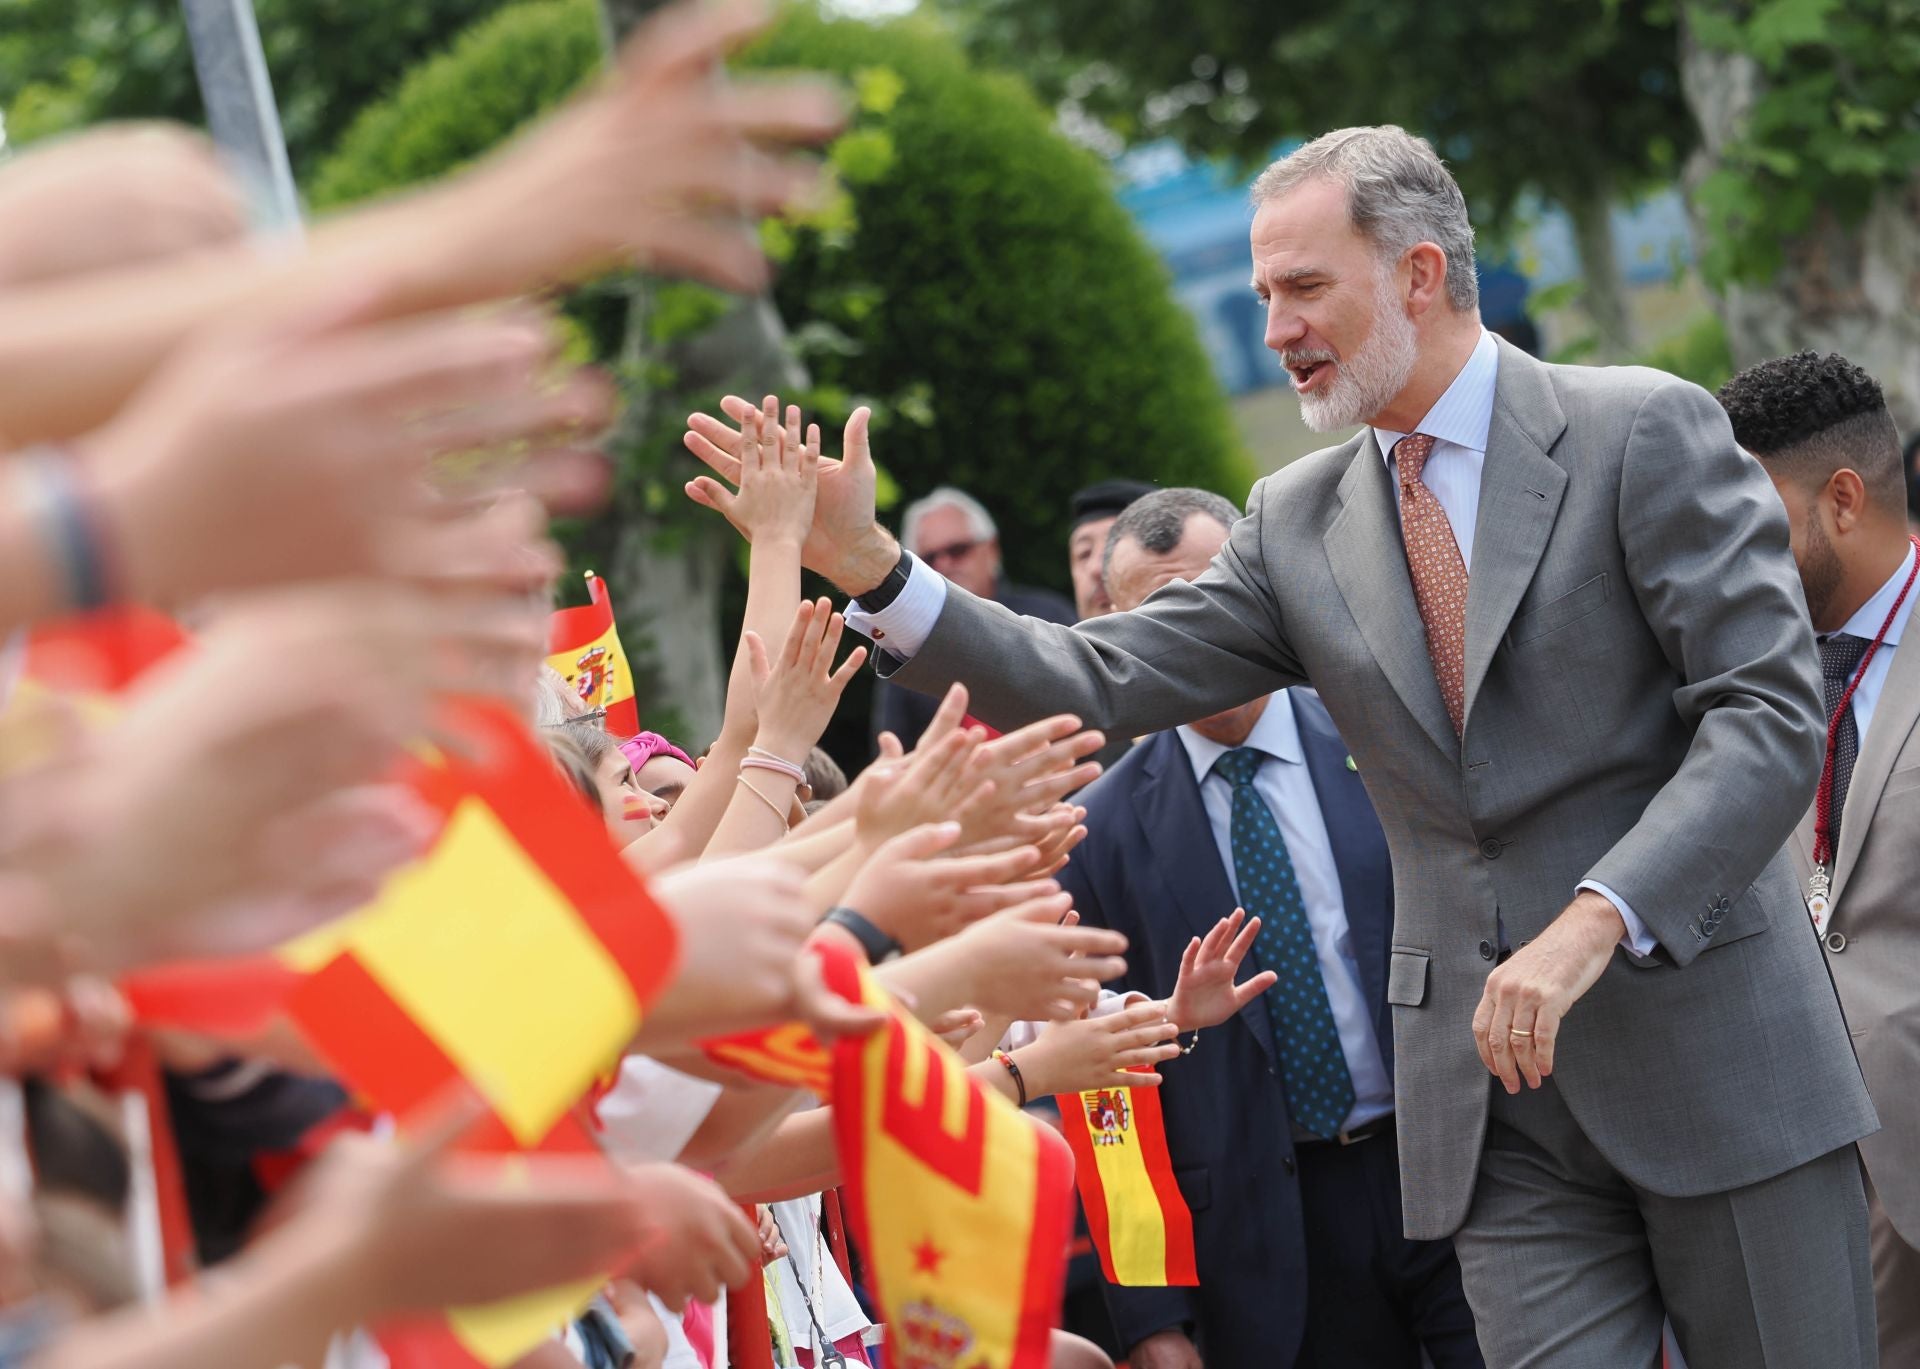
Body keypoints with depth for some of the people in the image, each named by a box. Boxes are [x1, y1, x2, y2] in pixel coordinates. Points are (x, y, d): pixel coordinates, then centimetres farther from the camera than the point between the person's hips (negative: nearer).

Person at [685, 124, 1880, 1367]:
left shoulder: (1648, 433, -5)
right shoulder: (1299, 522, 10)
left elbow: (1768, 716, -12)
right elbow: (1103, 682, 4)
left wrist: (1592, 925, -23)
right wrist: (868, 564, -8)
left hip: (1714, 1058, -4)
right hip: (1496, 1081, 4)